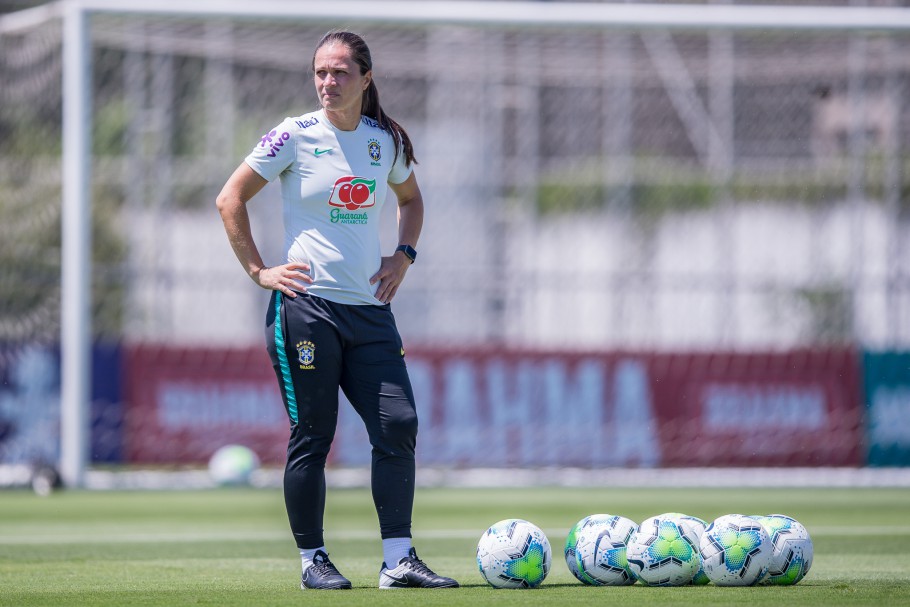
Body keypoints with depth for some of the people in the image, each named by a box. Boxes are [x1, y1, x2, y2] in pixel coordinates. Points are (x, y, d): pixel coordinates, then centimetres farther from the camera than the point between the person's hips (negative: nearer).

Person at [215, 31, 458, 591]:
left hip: (370, 309, 4)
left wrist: (404, 255, 13)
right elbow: (231, 200, 0)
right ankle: (313, 560, 7)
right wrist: (258, 271, -5)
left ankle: (399, 559, -1)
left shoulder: (387, 141, 9)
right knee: (312, 436, -2)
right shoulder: (295, 136, -4)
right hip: (306, 306, -4)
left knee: (399, 427, -5)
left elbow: (411, 198, 29)